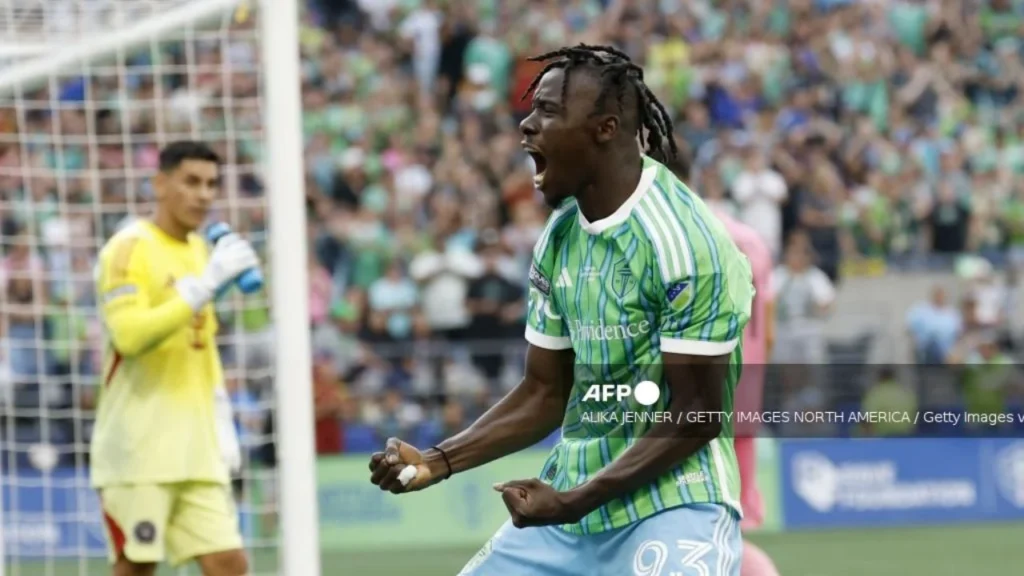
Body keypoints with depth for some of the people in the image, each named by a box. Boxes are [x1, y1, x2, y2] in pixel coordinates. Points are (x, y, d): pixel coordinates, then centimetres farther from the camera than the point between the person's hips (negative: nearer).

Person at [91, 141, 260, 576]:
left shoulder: (200, 250, 16)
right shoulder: (129, 249, -8)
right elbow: (129, 335, -24)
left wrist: (223, 428, 18)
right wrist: (205, 285, -25)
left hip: (196, 448, 7)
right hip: (138, 451, -7)